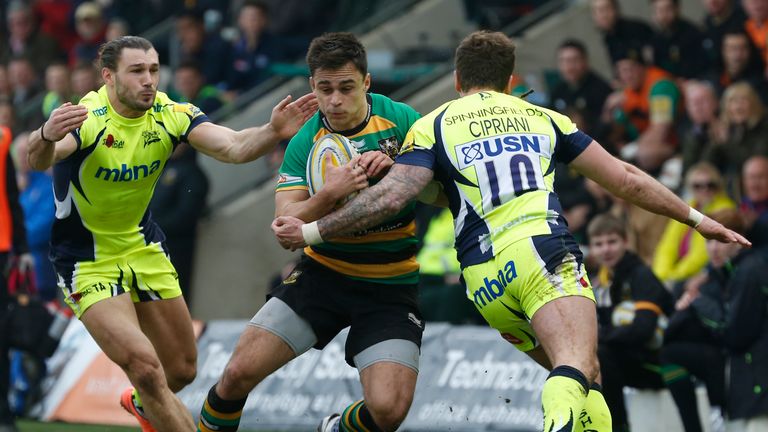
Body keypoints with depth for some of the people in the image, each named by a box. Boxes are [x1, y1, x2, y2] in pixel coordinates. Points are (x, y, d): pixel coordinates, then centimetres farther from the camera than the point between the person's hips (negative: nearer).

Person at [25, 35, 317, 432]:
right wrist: (46, 138, -70)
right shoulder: (87, 120, -26)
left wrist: (273, 132, -44)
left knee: (181, 369, 15)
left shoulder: (170, 115, -11)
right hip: (87, 261, -6)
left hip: (142, 246, 6)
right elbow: (38, 160, -45)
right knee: (144, 366, -23)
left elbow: (233, 148, -23)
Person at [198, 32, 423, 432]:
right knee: (240, 372, -11)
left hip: (391, 288, -1)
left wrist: (395, 168, -26)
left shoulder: (400, 120, -8)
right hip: (323, 274, 1)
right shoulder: (304, 143, -5)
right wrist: (328, 194, -31)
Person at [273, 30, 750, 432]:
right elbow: (625, 179, 26)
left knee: (576, 375, 15)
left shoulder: (433, 126, 18)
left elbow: (390, 196, 2)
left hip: (485, 275, 2)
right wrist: (697, 219, 35)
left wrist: (310, 232, 10)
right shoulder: (542, 117, 24)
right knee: (578, 368, -24)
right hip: (546, 251, -2)